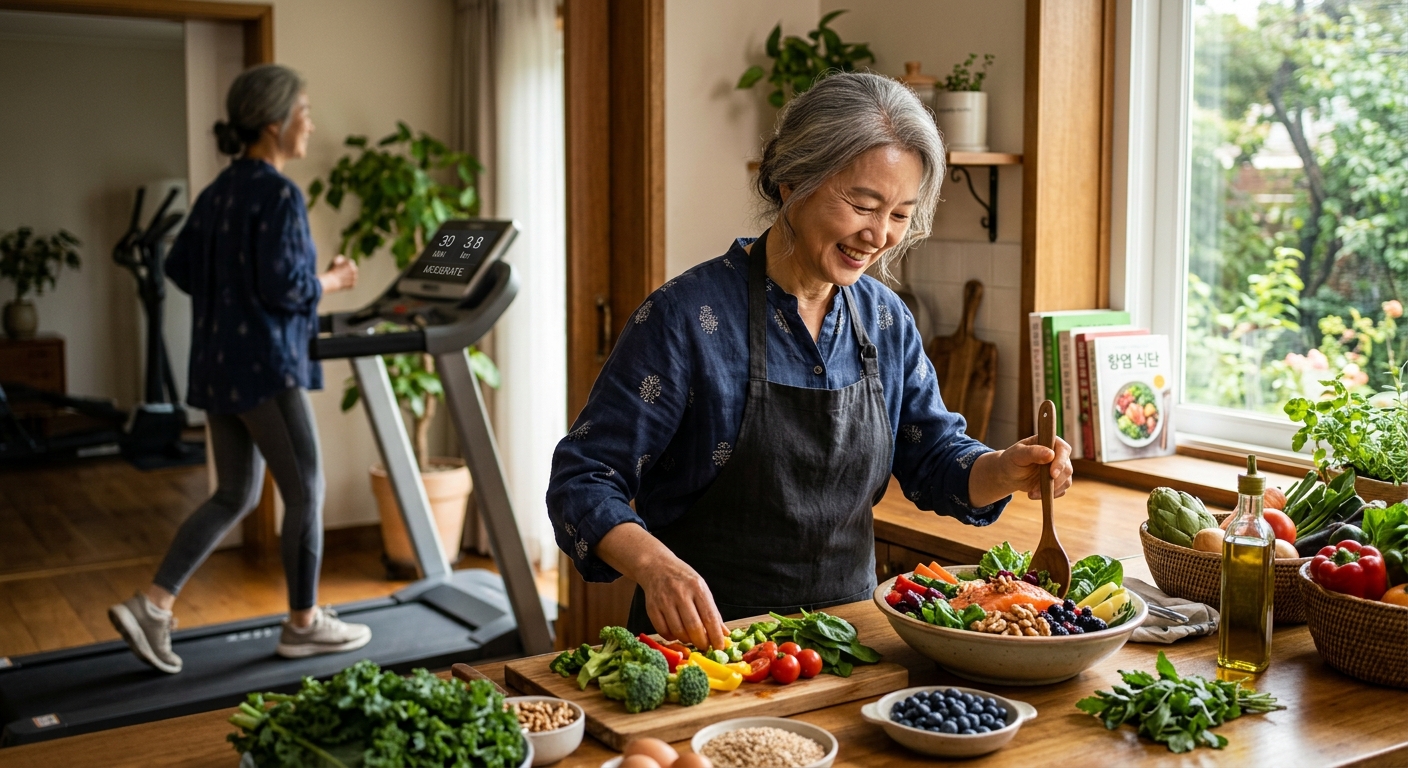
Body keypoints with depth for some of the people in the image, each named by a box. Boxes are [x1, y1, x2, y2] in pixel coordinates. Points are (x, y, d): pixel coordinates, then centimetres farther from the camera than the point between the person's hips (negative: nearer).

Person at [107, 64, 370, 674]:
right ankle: (304, 623, 16)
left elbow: (179, 267, 16)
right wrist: (333, 281, -3)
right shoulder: (278, 195, -15)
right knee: (305, 492, 5)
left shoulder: (218, 192, 12)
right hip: (264, 366, -9)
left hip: (218, 365, 9)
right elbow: (285, 286, -21)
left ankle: (151, 605, 10)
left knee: (235, 496, 16)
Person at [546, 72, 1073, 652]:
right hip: (706, 639, -4)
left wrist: (1004, 470, -6)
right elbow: (584, 481, -12)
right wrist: (654, 565, -30)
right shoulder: (687, 317, -12)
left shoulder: (887, 320, 6)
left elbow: (933, 457, 15)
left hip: (846, 637, 5)